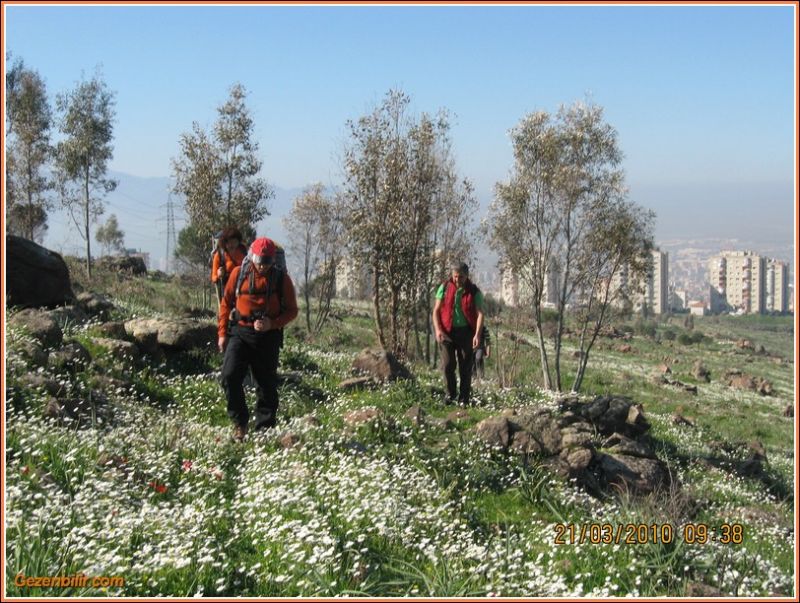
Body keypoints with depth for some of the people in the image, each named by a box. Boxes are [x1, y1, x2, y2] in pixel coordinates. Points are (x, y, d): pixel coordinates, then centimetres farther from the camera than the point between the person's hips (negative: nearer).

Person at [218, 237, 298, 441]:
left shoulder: (282, 279, -1)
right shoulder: (238, 273, 2)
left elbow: (292, 310, 2)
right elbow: (226, 302, 10)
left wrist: (272, 323, -15)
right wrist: (222, 332, 5)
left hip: (268, 337, -1)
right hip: (240, 333, 1)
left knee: (267, 386, 5)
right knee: (230, 377, -14)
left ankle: (264, 429, 16)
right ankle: (240, 422, 2)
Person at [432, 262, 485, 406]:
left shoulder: (474, 291, -3)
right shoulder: (444, 288, 0)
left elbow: (480, 313, -8)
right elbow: (436, 310, 3)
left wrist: (477, 334, -21)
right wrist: (438, 330, -12)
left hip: (466, 332, 0)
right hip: (447, 332, 0)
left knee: (465, 366, 3)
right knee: (448, 364, -8)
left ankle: (464, 399, 13)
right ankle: (451, 394, 13)